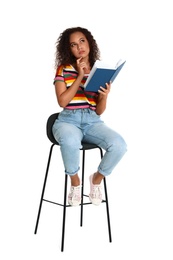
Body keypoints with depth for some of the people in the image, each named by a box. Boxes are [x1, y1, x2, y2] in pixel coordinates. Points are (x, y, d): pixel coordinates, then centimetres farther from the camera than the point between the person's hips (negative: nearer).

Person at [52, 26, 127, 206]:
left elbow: (99, 111, 8)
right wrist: (79, 76, -10)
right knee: (70, 142, -41)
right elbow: (62, 102, -10)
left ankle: (97, 178, 3)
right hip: (68, 120, -2)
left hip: (93, 121, 3)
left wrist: (104, 96, -14)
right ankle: (75, 181, -8)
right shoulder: (63, 69, 3)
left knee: (119, 145, -28)